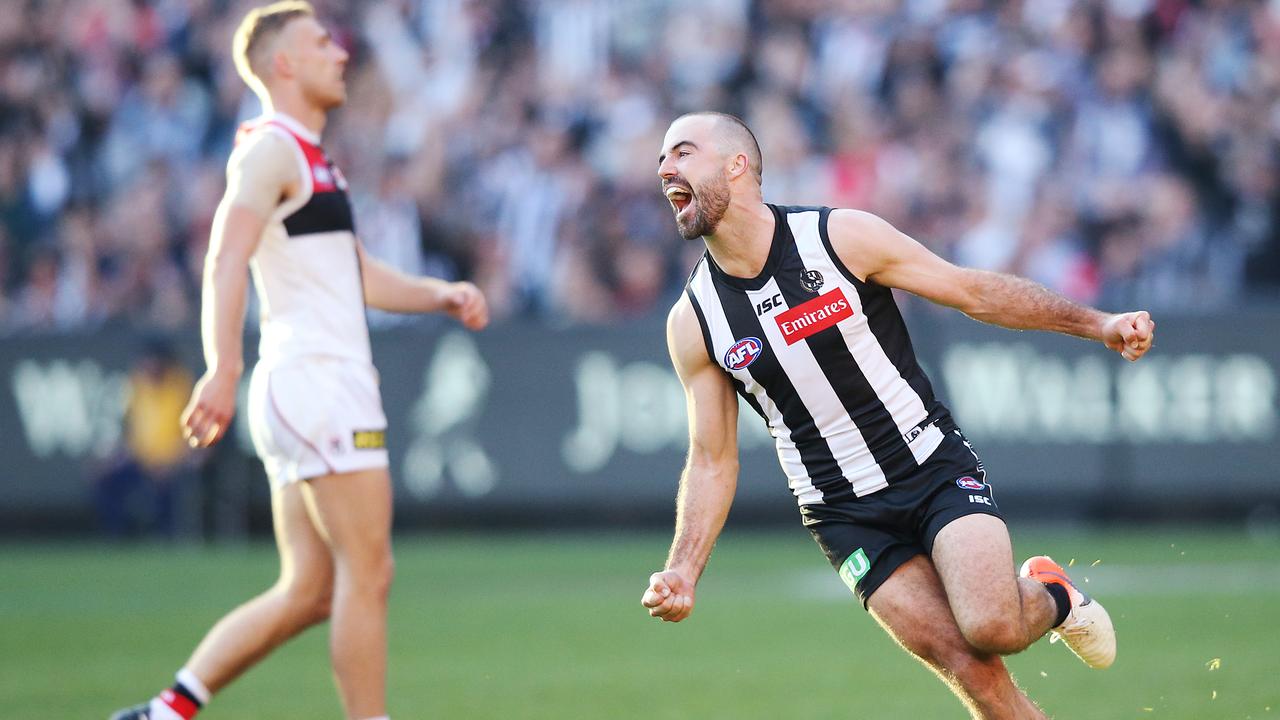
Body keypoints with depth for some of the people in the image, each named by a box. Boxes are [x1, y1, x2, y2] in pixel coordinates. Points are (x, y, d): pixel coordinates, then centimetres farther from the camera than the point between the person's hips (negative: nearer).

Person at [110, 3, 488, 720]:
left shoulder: (310, 160, 23)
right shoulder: (270, 151, -8)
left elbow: (364, 278, 29)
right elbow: (226, 263, -22)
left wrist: (444, 295, 12)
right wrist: (223, 371, -35)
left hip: (314, 389, 10)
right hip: (317, 384, -10)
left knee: (308, 591, 8)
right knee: (367, 576, -7)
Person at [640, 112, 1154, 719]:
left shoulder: (842, 236, -9)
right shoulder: (692, 322, -2)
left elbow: (975, 292, -1)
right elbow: (712, 461, 5)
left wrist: (1098, 324, -5)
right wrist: (682, 571, -8)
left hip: (935, 469, -1)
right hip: (845, 516, 1)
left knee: (992, 629, -24)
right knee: (968, 669, -15)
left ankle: (1049, 596, 11)